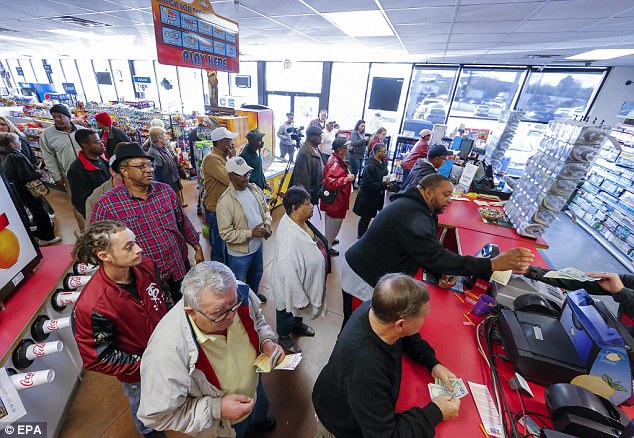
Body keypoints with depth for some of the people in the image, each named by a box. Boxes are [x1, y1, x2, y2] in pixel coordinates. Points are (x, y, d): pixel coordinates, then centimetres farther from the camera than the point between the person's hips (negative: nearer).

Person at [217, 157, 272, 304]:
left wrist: (267, 224, -12)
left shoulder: (255, 189, -7)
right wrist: (251, 233, -28)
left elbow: (265, 209, 7)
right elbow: (226, 233, -24)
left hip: (258, 244, 7)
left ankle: (254, 294, 60)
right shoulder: (224, 202, -27)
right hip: (239, 252, -6)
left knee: (257, 274, 32)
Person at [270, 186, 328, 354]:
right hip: (291, 288, -7)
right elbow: (290, 276, -31)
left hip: (304, 281, 7)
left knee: (299, 311, 35)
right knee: (288, 312, 25)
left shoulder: (300, 220, -14)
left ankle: (298, 325, 65)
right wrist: (300, 299, -18)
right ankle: (284, 337, 55)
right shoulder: (289, 240, -41)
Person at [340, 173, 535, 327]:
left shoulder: (415, 207, 7)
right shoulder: (412, 216, -27)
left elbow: (427, 252, 11)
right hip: (364, 279, -9)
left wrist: (441, 272, -7)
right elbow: (435, 257, -34)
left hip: (375, 272, 10)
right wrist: (492, 264, -31)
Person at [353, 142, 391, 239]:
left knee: (368, 217, 16)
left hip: (378, 196, 7)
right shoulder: (370, 166, -23)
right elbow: (370, 184, -25)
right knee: (366, 218, 8)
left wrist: (388, 182, -3)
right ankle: (360, 237, 28)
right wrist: (384, 185, -21)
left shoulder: (383, 162, 2)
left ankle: (362, 235, 33)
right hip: (368, 197, -7)